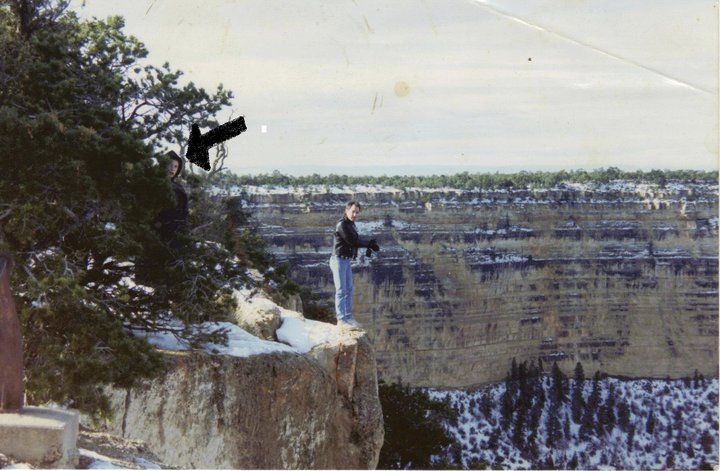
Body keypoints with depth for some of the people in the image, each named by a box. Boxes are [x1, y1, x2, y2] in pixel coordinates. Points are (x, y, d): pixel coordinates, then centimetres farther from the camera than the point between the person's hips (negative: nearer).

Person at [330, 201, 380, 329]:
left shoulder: (351, 225, 14)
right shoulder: (342, 225, -16)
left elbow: (357, 240, 11)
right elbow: (353, 241, -18)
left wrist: (369, 244, -8)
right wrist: (369, 244, -5)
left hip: (346, 261, 9)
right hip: (339, 260, -9)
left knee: (349, 290, 11)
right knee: (341, 290, -9)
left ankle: (348, 317, 16)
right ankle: (341, 319, -8)